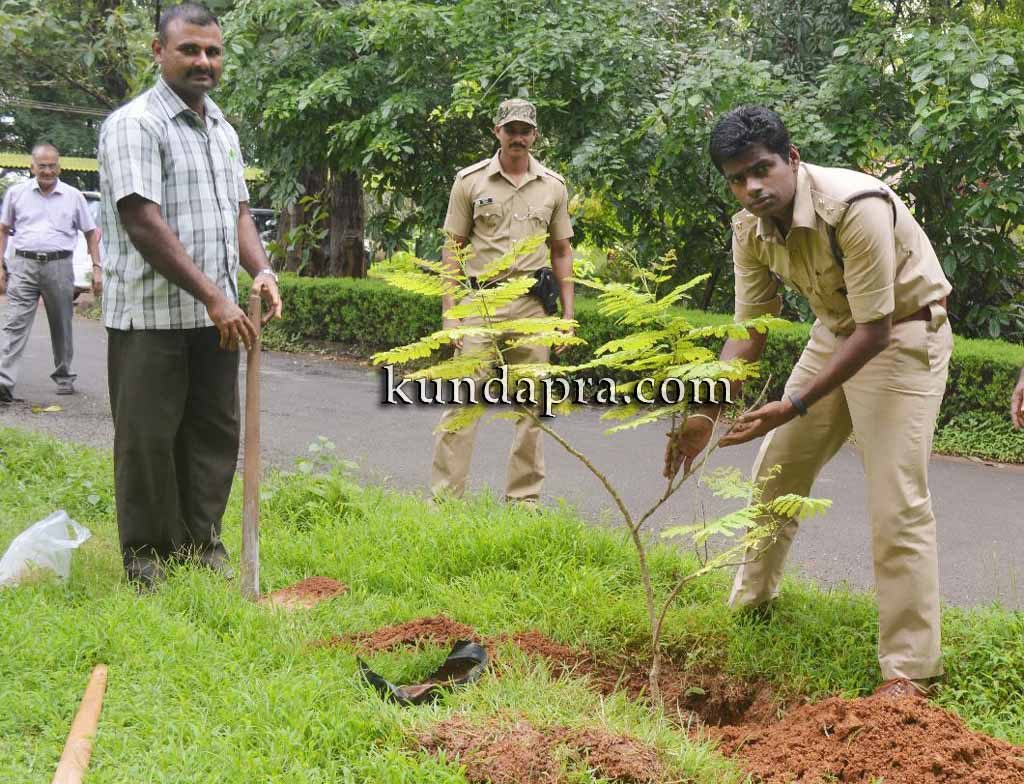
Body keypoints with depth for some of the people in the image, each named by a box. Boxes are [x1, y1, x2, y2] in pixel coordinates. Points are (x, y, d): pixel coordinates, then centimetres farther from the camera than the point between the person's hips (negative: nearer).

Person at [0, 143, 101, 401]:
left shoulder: (73, 196, 6)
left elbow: (91, 233, 11)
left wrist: (96, 268, 3)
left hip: (59, 266, 1)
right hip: (24, 265, 0)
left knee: (61, 327, 9)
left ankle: (63, 376, 24)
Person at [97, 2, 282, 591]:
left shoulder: (223, 130, 15)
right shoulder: (135, 125, -11)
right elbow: (143, 223, -19)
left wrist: (260, 270, -2)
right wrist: (213, 297, -22)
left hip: (217, 317, 7)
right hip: (151, 315, -7)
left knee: (215, 432, 11)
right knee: (148, 437, 1)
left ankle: (200, 542, 23)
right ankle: (146, 555, 12)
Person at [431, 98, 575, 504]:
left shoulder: (553, 186, 10)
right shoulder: (470, 181, 2)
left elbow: (561, 251, 15)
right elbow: (453, 248, 3)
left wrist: (568, 311, 8)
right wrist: (449, 312, -4)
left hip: (532, 305, 3)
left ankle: (524, 498, 15)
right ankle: (444, 497, -3)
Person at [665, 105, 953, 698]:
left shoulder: (854, 206, -33)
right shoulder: (750, 229, -10)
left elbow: (875, 331, -31)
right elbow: (750, 330, -3)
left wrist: (794, 406, -33)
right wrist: (707, 415, -14)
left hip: (903, 333, -7)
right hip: (836, 331, 7)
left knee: (897, 500, -14)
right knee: (777, 471, 13)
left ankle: (910, 669, -8)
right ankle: (751, 603, 34)